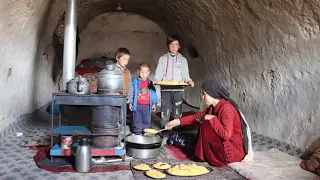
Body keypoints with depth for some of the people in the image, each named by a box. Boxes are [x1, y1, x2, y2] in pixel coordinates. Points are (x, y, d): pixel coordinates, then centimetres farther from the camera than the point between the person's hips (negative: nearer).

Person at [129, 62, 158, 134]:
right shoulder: (135, 82, -1)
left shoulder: (150, 83, 4)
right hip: (137, 105, -2)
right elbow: (131, 93, 2)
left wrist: (154, 103, 4)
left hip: (147, 106, 2)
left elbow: (153, 93, 7)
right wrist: (130, 103, -1)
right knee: (137, 121, 7)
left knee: (147, 121, 10)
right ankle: (137, 132, 18)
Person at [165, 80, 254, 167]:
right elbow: (198, 117, 13)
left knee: (206, 125, -15)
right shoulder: (214, 107, 6)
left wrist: (212, 119, -21)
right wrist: (177, 121, 10)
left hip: (235, 152, -9)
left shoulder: (226, 108, -22)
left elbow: (226, 134, -32)